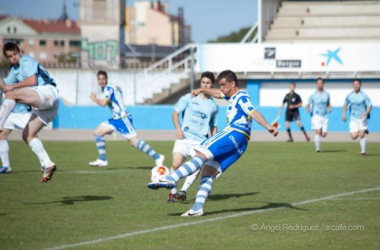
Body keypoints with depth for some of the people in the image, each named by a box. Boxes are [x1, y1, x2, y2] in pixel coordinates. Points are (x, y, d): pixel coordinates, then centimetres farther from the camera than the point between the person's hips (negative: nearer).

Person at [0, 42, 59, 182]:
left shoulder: (26, 61, 0)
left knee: (12, 94, -25)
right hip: (43, 105, 10)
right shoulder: (14, 70, 25)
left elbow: (32, 80, -14)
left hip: (48, 92, -10)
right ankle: (47, 165, -3)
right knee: (27, 135, 3)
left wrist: (13, 86, -7)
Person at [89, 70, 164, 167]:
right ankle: (102, 160, 6)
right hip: (116, 118, 10)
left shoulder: (108, 88, -11)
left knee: (134, 141, -14)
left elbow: (103, 103, -23)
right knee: (98, 132, 7)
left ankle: (157, 157, -12)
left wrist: (94, 99, -5)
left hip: (122, 118, -10)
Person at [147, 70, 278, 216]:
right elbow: (218, 93, 45)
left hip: (234, 134, -10)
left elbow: (254, 113, -20)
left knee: (202, 154, -21)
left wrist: (268, 127, -32)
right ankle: (197, 208, -8)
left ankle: (171, 179, -34)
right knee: (208, 171, 2)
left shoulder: (241, 98, -4)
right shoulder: (233, 97, 26)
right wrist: (202, 90, 48)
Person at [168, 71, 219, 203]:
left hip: (201, 141, 1)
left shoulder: (214, 106, 14)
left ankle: (183, 190, -18)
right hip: (184, 138, -1)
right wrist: (178, 129, -8)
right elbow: (175, 113, 6)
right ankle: (173, 192, 3)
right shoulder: (189, 98, 6)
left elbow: (213, 127, 22)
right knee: (176, 164, -14)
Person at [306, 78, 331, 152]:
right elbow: (308, 104, 1)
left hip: (324, 116, 3)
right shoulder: (313, 95, -1)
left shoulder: (326, 94, 8)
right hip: (316, 116, -3)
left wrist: (329, 108, 2)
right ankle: (317, 148, -10)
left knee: (324, 134, -3)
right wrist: (307, 109, -21)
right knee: (318, 131, -19)